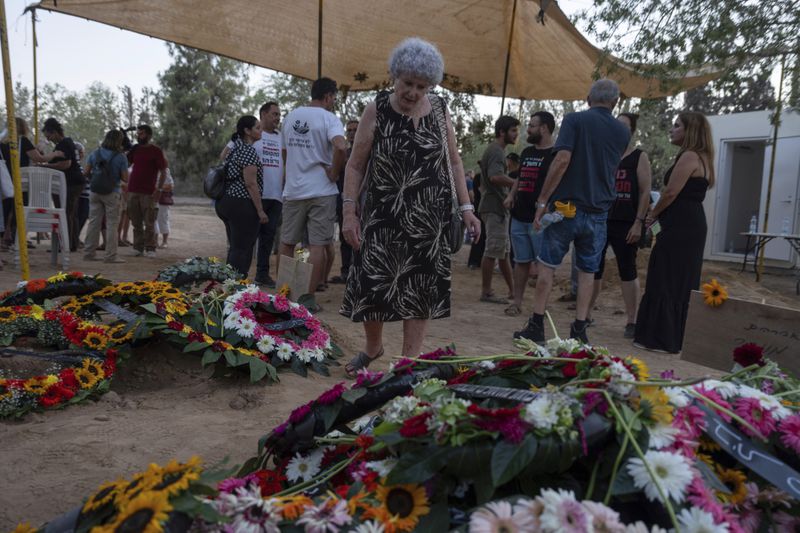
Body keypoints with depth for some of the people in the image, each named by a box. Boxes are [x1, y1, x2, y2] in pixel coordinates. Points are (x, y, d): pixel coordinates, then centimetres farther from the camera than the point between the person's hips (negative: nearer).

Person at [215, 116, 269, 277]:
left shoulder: (235, 148, 17)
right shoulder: (249, 151, -13)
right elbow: (251, 183, -18)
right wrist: (260, 211, -17)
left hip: (226, 202, 10)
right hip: (242, 204, -10)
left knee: (234, 248, 15)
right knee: (242, 249, -6)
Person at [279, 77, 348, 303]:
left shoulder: (291, 116, 11)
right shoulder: (328, 118, -9)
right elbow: (340, 147, -26)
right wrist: (334, 174, -14)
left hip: (292, 190, 5)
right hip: (321, 191, -5)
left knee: (287, 242, 14)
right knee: (317, 245, 0)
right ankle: (308, 297, 1)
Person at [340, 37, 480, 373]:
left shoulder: (439, 110, 5)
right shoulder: (376, 110, -2)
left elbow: (454, 162, 11)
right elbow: (355, 165, -1)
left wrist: (466, 207, 3)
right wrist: (349, 212, -8)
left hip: (429, 216, 2)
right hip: (382, 213, -1)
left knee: (420, 288, 3)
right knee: (371, 282, 1)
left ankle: (410, 360, 15)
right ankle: (373, 346, 28)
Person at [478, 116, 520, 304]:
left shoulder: (494, 150, 20)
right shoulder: (496, 151, -13)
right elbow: (496, 177, -28)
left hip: (498, 207, 11)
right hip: (495, 207, -11)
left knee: (503, 251, 13)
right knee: (493, 251, -6)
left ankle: (512, 290, 20)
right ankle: (486, 292, -1)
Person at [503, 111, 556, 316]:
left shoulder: (555, 154, -7)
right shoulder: (527, 152, 17)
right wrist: (511, 195, 9)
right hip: (519, 216, 7)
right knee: (521, 261, 11)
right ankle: (517, 301, 17)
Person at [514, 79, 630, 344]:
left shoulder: (575, 120, -4)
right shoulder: (622, 131, 9)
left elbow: (562, 159, -16)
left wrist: (543, 200, -14)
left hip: (566, 206, -3)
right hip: (598, 212, 3)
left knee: (547, 265, 5)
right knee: (587, 271, 10)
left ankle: (536, 326, 8)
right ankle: (579, 330, 12)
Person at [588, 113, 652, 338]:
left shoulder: (639, 157, 3)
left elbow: (645, 192, -4)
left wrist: (638, 223, -12)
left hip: (626, 224, -4)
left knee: (628, 271, 0)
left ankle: (631, 321, 6)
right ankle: (586, 314, 18)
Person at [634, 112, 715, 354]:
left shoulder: (689, 156, -13)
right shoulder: (700, 157, 19)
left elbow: (671, 192, -18)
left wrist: (653, 214, -1)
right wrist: (659, 215, 11)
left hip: (680, 227, -10)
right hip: (690, 225, 10)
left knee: (665, 281, -5)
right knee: (682, 282, 13)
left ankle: (661, 338, -1)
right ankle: (678, 337, 20)